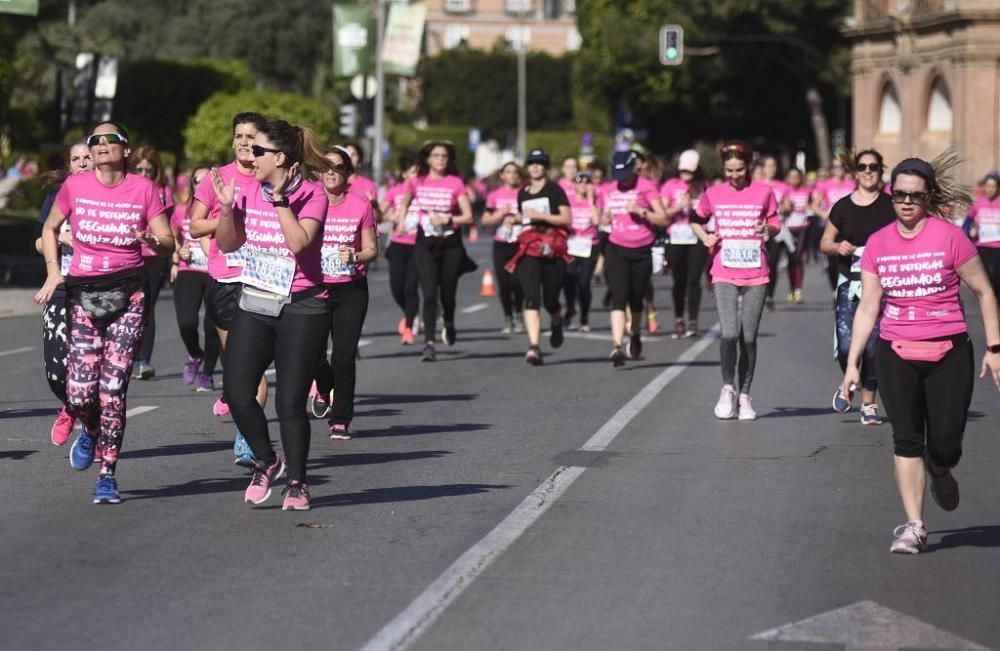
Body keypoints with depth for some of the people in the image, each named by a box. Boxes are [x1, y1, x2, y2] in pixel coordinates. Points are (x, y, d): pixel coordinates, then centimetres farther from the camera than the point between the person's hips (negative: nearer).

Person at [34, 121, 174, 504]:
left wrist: (154, 241, -20)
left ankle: (108, 475, 4)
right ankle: (91, 432, 30)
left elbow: (169, 242, 3)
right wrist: (52, 270, 3)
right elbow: (50, 229, 17)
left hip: (129, 293, -1)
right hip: (83, 292, 1)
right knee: (79, 391, -7)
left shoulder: (143, 189, 0)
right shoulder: (74, 186, 3)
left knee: (113, 388, -7)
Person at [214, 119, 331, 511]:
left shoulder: (311, 193, -10)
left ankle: (296, 483, 15)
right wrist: (226, 207, -5)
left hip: (301, 309, -5)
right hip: (254, 304, 5)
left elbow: (299, 241, -25)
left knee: (290, 402, -2)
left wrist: (279, 198, -23)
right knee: (237, 392, -4)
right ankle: (265, 461, 20)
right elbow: (228, 244, 10)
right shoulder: (250, 190, 5)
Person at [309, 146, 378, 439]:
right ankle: (323, 386, 28)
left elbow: (372, 249, 5)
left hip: (351, 289, 0)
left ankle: (341, 420, 6)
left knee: (344, 356, -7)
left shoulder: (360, 206, 0)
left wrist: (356, 256, -14)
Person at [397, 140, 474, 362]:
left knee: (447, 292, 9)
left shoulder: (455, 183, -3)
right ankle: (429, 342, -13)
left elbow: (468, 216, -4)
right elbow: (405, 204, 22)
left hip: (451, 243, 0)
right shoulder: (418, 182, 2)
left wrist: (447, 219, -16)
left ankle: (449, 324, 41)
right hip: (426, 243, 0)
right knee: (429, 293, -11)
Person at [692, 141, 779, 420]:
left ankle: (745, 394, 17)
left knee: (749, 337, 4)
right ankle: (728, 387, 7)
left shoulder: (764, 192, 2)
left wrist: (768, 229, -11)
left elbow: (775, 224, 12)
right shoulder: (713, 194, 4)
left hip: (756, 274, 0)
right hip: (724, 274, 0)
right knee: (729, 333, -15)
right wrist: (705, 237, 0)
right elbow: (696, 220, 20)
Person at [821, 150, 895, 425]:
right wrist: (838, 247, -6)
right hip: (849, 282, 1)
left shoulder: (890, 206, 1)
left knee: (873, 346, -1)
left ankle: (868, 404, 10)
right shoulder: (843, 207, 6)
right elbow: (825, 242, 13)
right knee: (846, 345, -9)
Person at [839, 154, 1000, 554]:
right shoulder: (877, 244, 4)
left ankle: (940, 472, 32)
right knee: (906, 439, -4)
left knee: (944, 445, -5)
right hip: (896, 355, 2)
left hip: (949, 353, -2)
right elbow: (868, 307, 8)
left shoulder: (950, 237, -6)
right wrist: (852, 363, 4)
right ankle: (914, 527, 1)